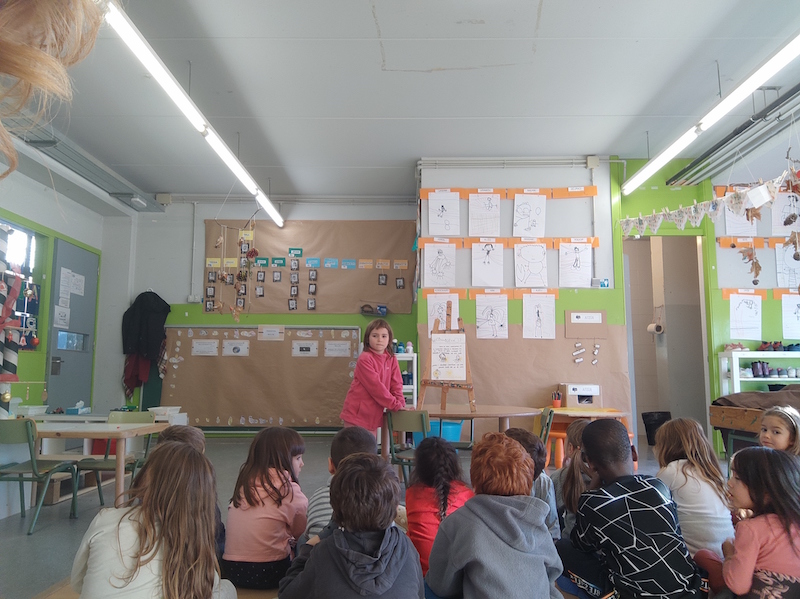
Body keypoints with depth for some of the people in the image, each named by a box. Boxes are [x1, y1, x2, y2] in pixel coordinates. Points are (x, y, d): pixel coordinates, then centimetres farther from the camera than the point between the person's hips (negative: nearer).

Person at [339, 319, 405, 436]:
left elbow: (396, 384, 5)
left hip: (374, 415, 6)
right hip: (357, 413, -6)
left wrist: (401, 404, -11)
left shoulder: (392, 359, 5)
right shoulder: (365, 359, -15)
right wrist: (395, 405, -19)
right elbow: (375, 386, -20)